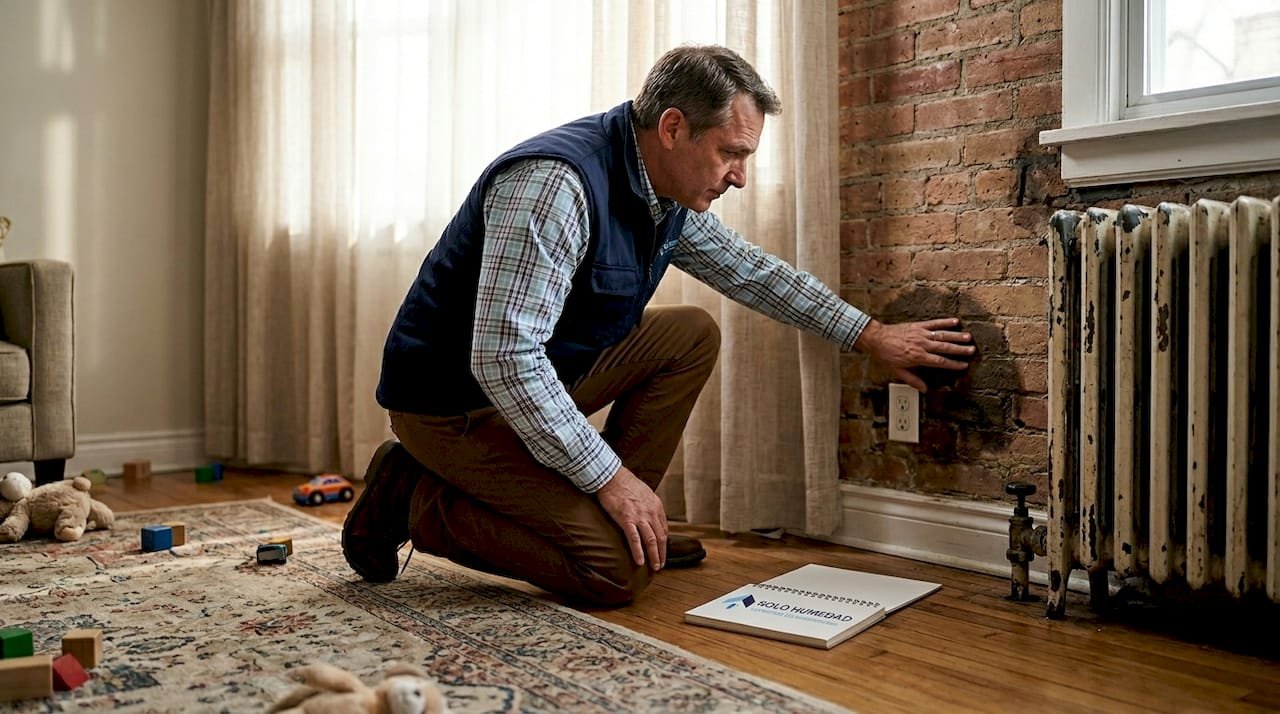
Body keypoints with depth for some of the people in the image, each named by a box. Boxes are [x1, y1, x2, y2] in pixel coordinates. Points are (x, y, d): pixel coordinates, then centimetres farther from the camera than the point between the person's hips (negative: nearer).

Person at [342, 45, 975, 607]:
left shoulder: (672, 199, 1)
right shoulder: (555, 183, -28)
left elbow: (751, 270, 16)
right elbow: (502, 357, -31)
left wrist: (870, 335, 15)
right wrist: (611, 476, -25)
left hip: (545, 373, 9)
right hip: (454, 400, -9)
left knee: (691, 336, 4)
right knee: (619, 570, -16)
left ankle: (625, 517, 6)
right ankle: (417, 499, -2)